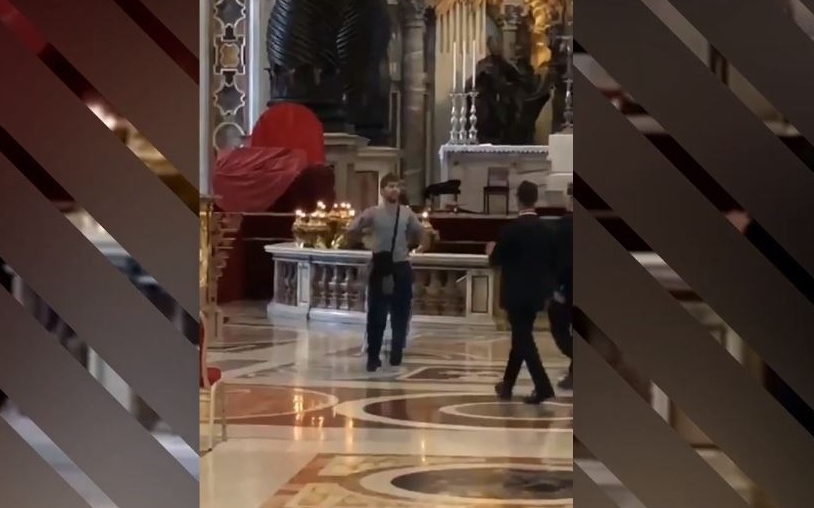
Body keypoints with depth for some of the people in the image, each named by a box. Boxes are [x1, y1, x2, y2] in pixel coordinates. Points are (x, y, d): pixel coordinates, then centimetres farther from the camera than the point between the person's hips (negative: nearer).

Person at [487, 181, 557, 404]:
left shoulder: (511, 228, -14)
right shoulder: (546, 229, 3)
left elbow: (496, 260, -9)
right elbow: (552, 262, 8)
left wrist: (492, 251, 12)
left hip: (516, 292, -6)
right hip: (536, 292, 6)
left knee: (523, 339, -5)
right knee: (522, 337, 16)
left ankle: (543, 387, -14)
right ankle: (507, 384, 26)